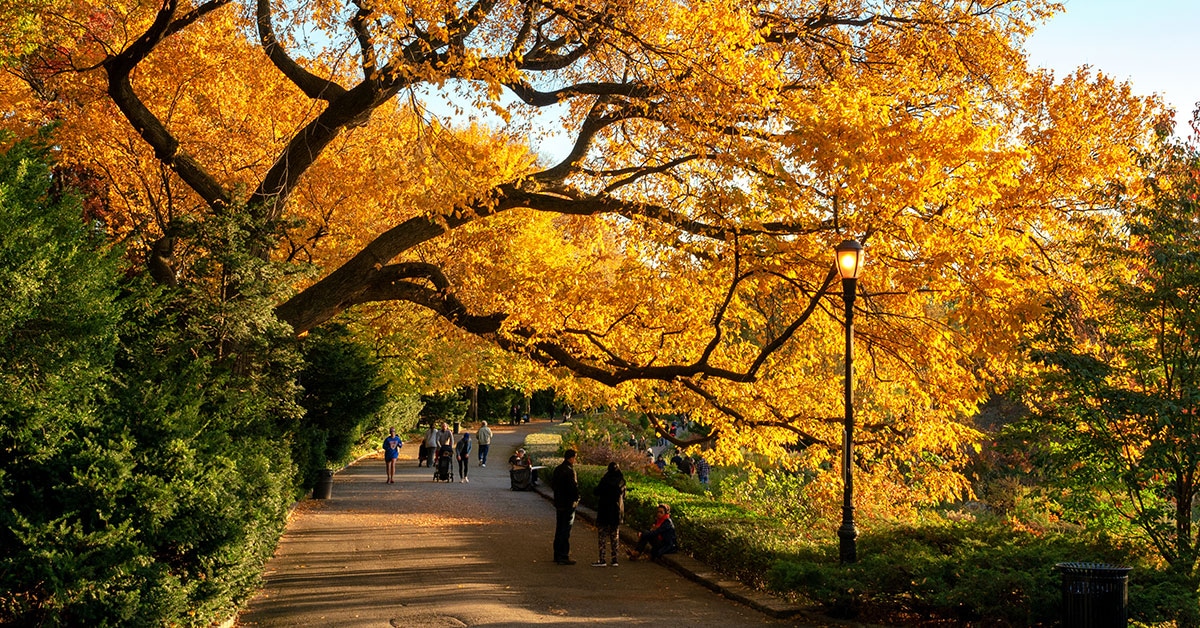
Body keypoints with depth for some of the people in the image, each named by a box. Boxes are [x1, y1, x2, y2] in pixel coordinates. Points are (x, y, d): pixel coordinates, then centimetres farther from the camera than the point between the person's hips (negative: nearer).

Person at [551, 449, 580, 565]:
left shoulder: (557, 469, 9)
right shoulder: (569, 471, -18)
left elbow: (553, 485, 16)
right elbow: (574, 487, -20)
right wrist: (576, 499, -6)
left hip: (558, 503, 9)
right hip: (568, 504, -9)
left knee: (559, 529, 15)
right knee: (566, 530, -5)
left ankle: (557, 554, 21)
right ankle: (563, 556, -3)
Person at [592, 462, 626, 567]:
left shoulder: (605, 480, -13)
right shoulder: (621, 481, 1)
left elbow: (597, 492, -6)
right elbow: (624, 496, 8)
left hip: (605, 510, -5)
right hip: (617, 511, 5)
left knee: (602, 535, 1)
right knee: (614, 536, 12)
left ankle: (602, 560, -3)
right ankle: (614, 560, 11)